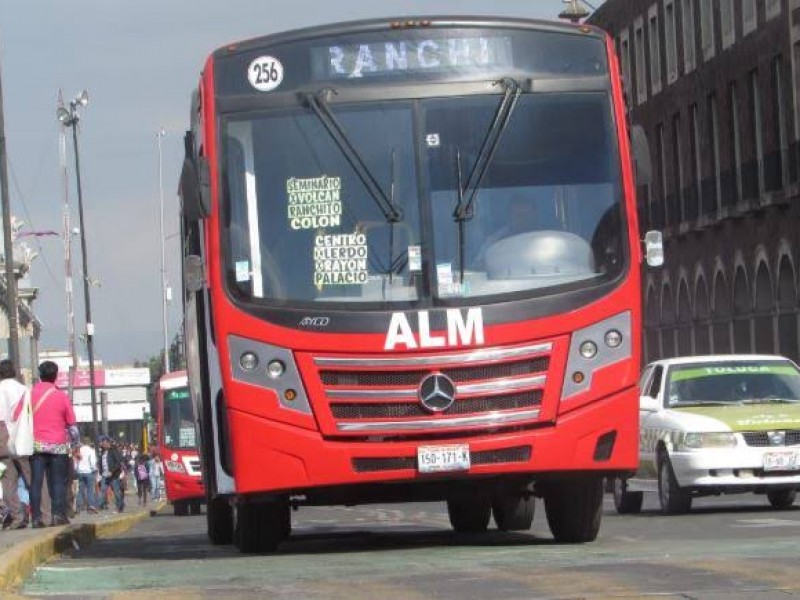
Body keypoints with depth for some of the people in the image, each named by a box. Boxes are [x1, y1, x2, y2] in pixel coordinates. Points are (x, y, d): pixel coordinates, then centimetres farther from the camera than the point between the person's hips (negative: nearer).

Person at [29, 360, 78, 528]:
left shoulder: (29, 394, 1)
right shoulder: (62, 396, -2)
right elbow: (72, 425, 3)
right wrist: (75, 442, 17)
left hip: (36, 444, 1)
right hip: (58, 445, -1)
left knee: (35, 481, 0)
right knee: (58, 481, 4)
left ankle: (36, 517, -5)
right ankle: (58, 514, -6)